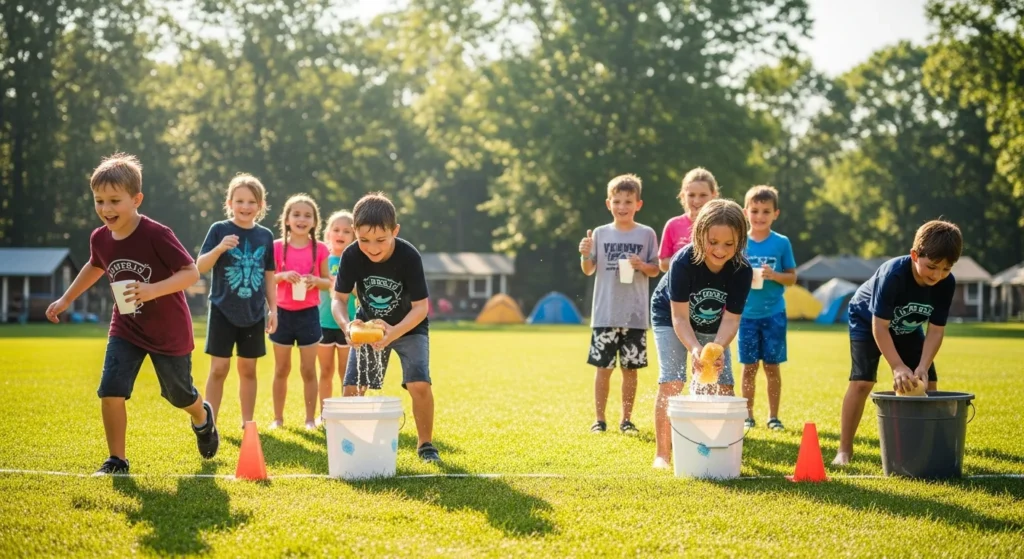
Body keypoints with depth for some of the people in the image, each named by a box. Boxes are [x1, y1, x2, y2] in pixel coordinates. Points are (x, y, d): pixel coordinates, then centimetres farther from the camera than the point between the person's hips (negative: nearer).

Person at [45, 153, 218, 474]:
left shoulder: (156, 235, -27)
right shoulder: (100, 238, -8)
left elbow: (191, 273, -26)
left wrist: (153, 290, -40)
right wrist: (66, 299, 21)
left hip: (169, 331, -4)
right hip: (126, 329, 4)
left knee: (179, 394, 14)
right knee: (110, 391, -12)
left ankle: (203, 419, 50)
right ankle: (116, 460, 2)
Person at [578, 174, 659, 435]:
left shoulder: (647, 234, 2)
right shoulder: (600, 233, 4)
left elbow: (655, 270, 5)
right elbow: (589, 270, 5)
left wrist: (642, 266, -15)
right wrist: (585, 255, -15)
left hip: (635, 315, 0)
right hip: (605, 313, 0)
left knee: (630, 368, 5)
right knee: (603, 368, 2)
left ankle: (627, 419, 15)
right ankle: (599, 419, 11)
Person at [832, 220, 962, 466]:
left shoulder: (947, 283, -25)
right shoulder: (893, 274, -39)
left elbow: (936, 330, -19)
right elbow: (879, 326, -35)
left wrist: (923, 367, -31)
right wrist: (898, 367, -40)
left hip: (906, 328, 5)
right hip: (868, 320, -5)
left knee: (928, 383, -3)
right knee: (862, 381, -18)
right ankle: (844, 450, -12)